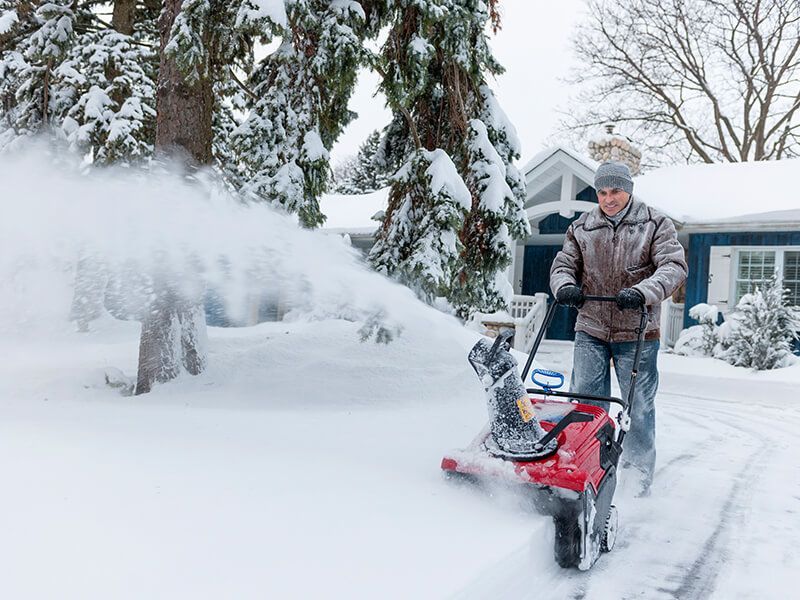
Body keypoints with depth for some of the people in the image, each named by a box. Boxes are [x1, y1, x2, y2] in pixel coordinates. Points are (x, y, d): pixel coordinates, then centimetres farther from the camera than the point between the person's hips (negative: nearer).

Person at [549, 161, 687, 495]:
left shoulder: (655, 225, 1)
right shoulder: (581, 228, 9)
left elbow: (674, 267, -9)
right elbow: (563, 265, 11)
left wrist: (642, 292, -27)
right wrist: (565, 286, -14)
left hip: (637, 333, -2)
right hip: (591, 331, 2)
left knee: (638, 407, 6)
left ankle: (639, 477, 21)